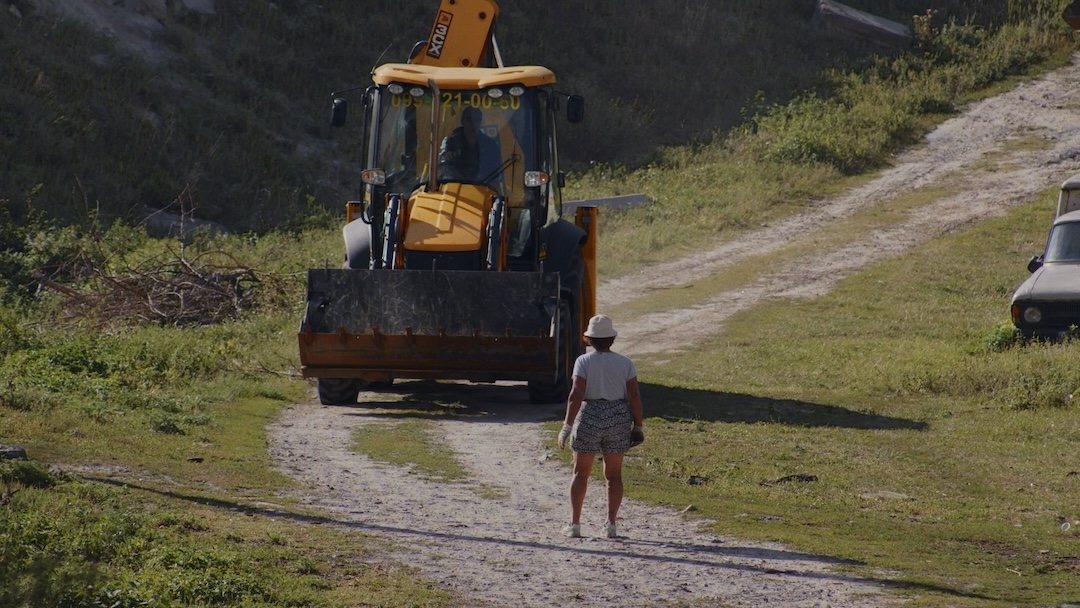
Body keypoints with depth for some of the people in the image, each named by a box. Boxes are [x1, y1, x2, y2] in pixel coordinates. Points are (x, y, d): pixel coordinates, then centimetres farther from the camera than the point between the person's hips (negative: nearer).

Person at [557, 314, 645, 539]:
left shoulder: (584, 361, -7)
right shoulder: (624, 363, 0)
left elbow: (576, 395, -15)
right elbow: (634, 396, -3)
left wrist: (567, 425, -13)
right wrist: (638, 426, 5)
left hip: (589, 418, -2)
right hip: (619, 419, 2)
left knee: (581, 473, 9)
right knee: (614, 474, 11)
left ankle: (575, 523, 5)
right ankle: (611, 524, 6)